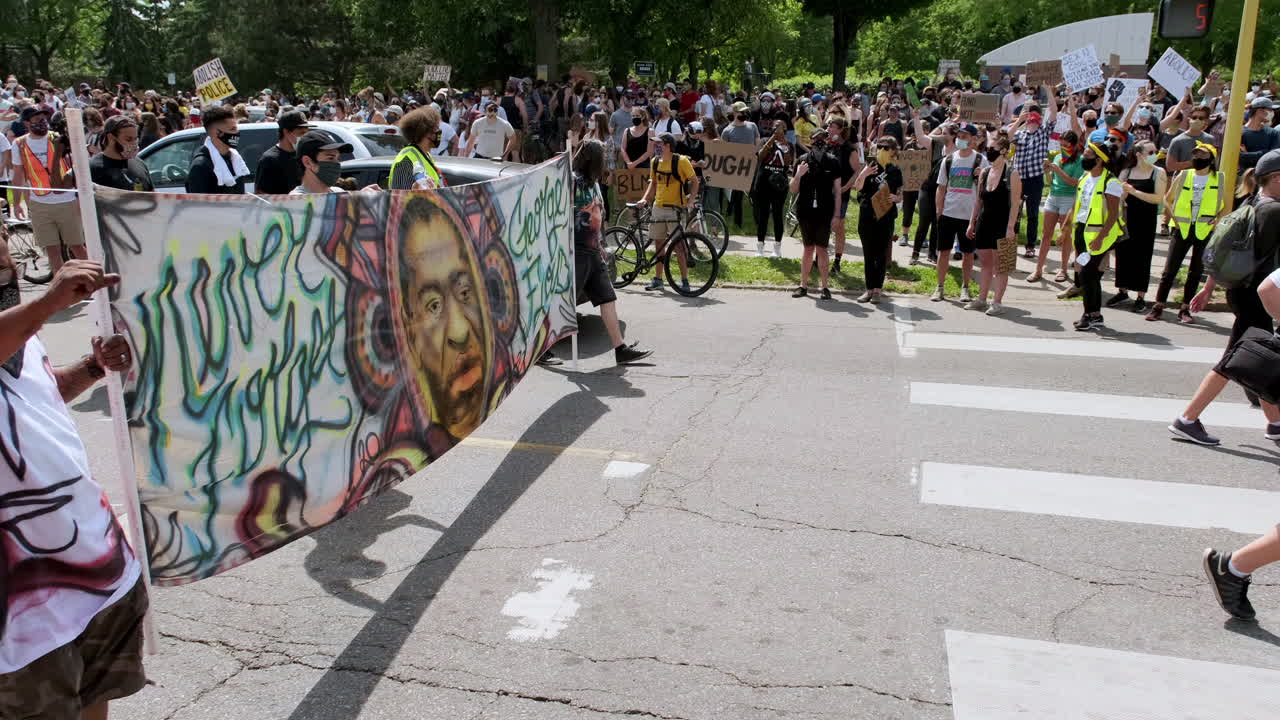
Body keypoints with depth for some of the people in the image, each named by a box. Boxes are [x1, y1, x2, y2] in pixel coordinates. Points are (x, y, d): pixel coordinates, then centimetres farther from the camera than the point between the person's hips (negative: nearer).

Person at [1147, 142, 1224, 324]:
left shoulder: (1219, 180, 2)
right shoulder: (1182, 176, 3)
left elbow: (1226, 206, 11)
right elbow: (1168, 198, 13)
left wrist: (1217, 220, -5)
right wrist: (1174, 217, 1)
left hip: (1205, 232, 0)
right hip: (1182, 229, 0)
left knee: (1196, 272, 5)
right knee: (1170, 269, -3)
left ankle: (1185, 309, 12)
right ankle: (1158, 306, 4)